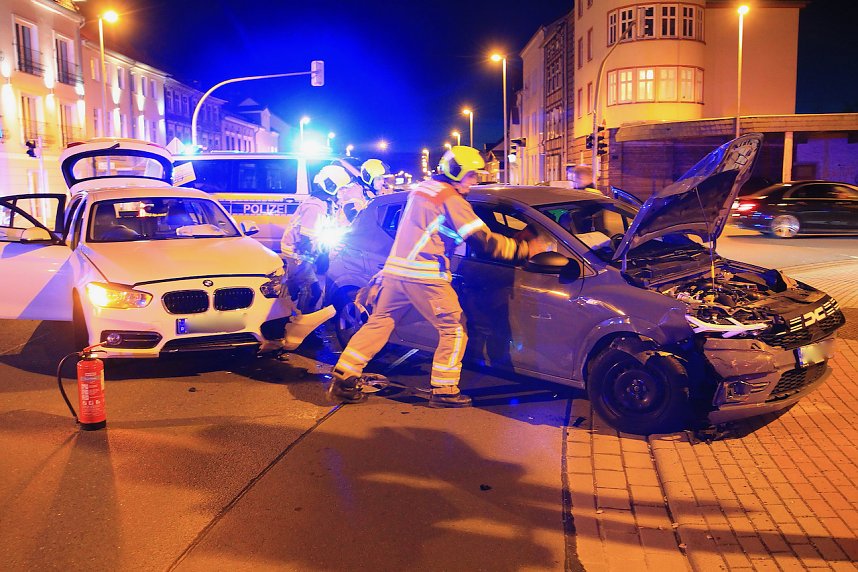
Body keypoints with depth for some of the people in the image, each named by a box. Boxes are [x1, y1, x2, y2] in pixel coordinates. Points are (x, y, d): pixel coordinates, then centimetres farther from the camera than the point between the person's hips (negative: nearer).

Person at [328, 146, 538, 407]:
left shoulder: (422, 188, 17)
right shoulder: (452, 199, -9)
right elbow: (484, 241, -11)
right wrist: (522, 249, -4)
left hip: (395, 268, 8)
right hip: (424, 276, -8)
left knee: (379, 323, 13)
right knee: (454, 328, 3)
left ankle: (343, 379, 12)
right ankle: (444, 391, 6)